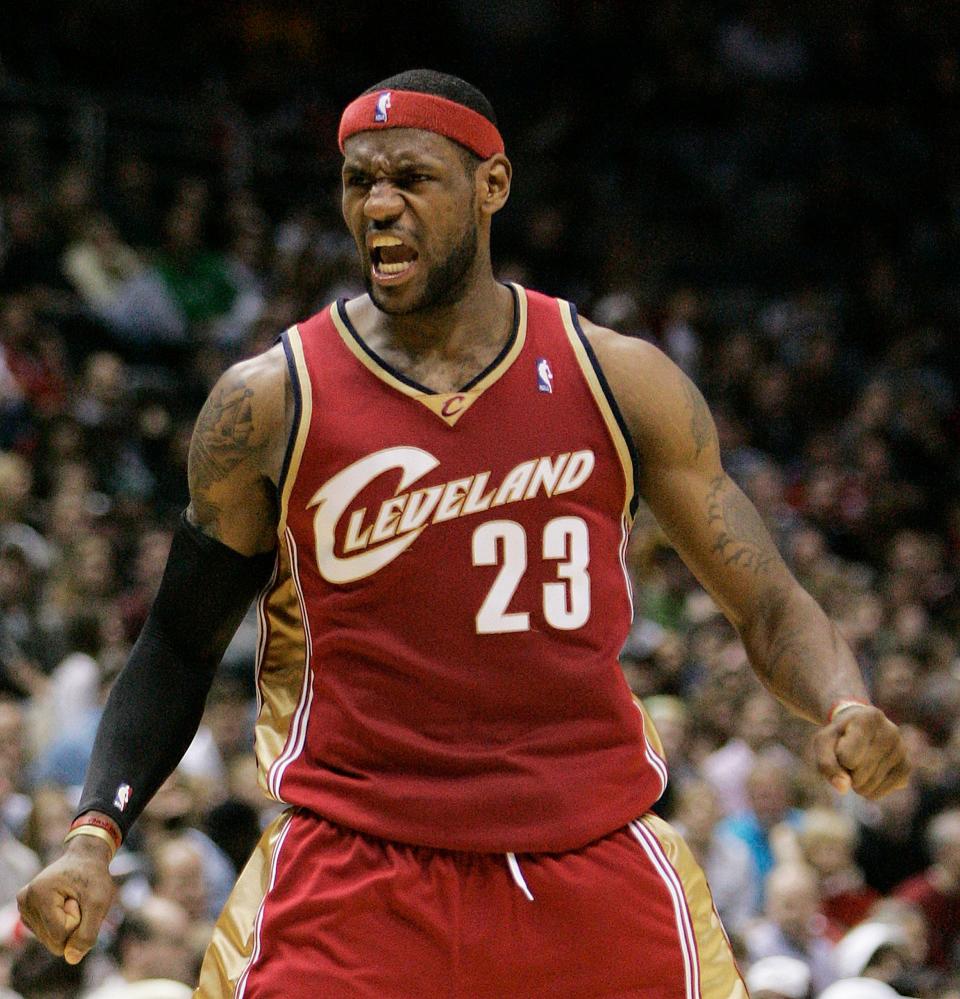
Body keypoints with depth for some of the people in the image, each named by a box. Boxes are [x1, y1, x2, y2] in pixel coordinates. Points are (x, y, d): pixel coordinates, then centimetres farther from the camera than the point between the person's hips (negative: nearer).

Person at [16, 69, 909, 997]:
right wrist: (93, 837, -6)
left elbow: (770, 608, 8)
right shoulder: (269, 404, -1)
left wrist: (845, 708, -14)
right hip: (352, 878, -2)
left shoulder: (620, 381, 3)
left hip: (594, 874, 2)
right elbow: (179, 646, 8)